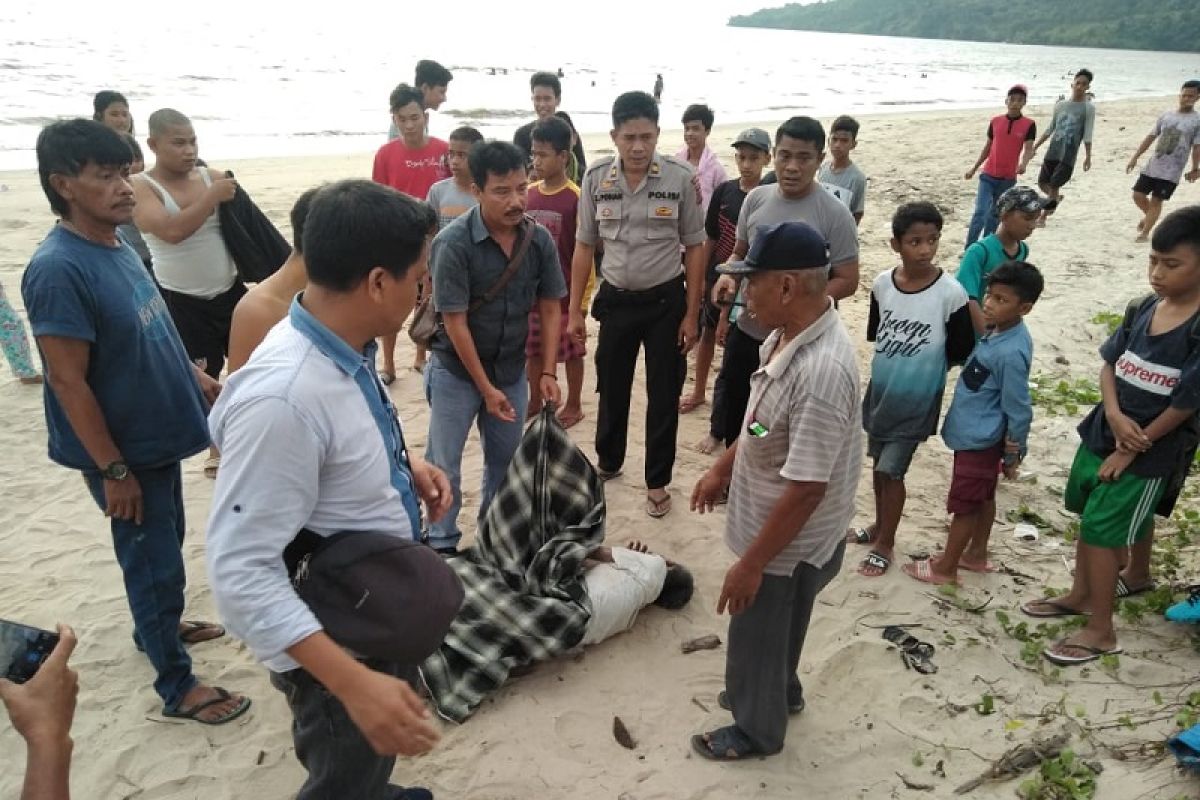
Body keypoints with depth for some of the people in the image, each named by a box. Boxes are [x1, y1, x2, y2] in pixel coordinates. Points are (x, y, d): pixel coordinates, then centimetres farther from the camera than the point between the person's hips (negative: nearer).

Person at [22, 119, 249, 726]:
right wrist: (113, 470, -20)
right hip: (123, 450, -8)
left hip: (158, 434, 9)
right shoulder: (58, 270, -25)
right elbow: (68, 381, -24)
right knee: (154, 562, 5)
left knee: (165, 545, 25)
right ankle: (177, 686, 21)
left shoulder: (117, 243, 2)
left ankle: (157, 627, 49)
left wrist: (193, 374, 16)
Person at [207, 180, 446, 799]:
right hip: (334, 646, -8)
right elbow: (241, 573, -33)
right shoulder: (282, 398, -36)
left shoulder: (345, 349, -8)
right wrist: (353, 682, -36)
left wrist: (404, 463, -3)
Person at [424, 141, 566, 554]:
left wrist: (548, 372, -7)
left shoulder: (540, 240, -9)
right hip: (456, 371, -4)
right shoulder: (454, 243, -22)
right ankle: (441, 544, 26)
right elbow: (455, 322, -18)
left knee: (505, 460, 16)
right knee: (443, 464, 7)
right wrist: (486, 388, -16)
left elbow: (550, 309, 1)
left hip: (512, 371, 4)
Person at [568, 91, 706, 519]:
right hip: (615, 299, 2)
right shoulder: (595, 178, -5)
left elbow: (694, 248, -4)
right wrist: (574, 312, 2)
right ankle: (608, 463, 39)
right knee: (611, 388, 17)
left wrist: (691, 314, -6)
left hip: (666, 300, -2)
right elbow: (584, 247, 3)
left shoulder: (680, 178, -11)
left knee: (663, 395, 7)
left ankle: (657, 482, 23)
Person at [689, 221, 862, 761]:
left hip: (791, 545, -8)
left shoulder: (822, 371, -36)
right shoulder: (789, 333, -6)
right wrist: (723, 468, 19)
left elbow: (806, 489, -31)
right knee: (772, 631, 31)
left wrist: (751, 563, -23)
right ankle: (776, 693, 56)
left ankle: (757, 730, 42)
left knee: (757, 639, 16)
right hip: (775, 529, 8)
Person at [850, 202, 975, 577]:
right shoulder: (882, 284, -8)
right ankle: (879, 526, 40)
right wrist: (896, 358, 2)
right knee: (879, 464, 19)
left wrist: (926, 363, -4)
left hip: (917, 402, -5)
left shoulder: (950, 293, -20)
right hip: (880, 392, 5)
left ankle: (885, 544, 21)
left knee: (891, 471, 2)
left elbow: (961, 351, -10)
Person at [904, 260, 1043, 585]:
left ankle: (945, 568, 22)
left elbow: (1018, 409, -21)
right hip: (978, 433, 9)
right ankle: (976, 554, 40)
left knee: (964, 505, 6)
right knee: (983, 497, 23)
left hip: (977, 438, -9)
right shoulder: (998, 330, -2)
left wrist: (1013, 455, -10)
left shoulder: (1011, 352, -30)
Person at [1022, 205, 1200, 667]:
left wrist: (1132, 450, -12)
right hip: (1101, 433, 7)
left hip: (1149, 452, -6)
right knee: (1087, 517, 19)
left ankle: (1101, 632, 16)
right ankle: (1082, 596, 40)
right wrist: (1114, 414, -12)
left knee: (1101, 530, -2)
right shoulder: (1144, 310, -2)